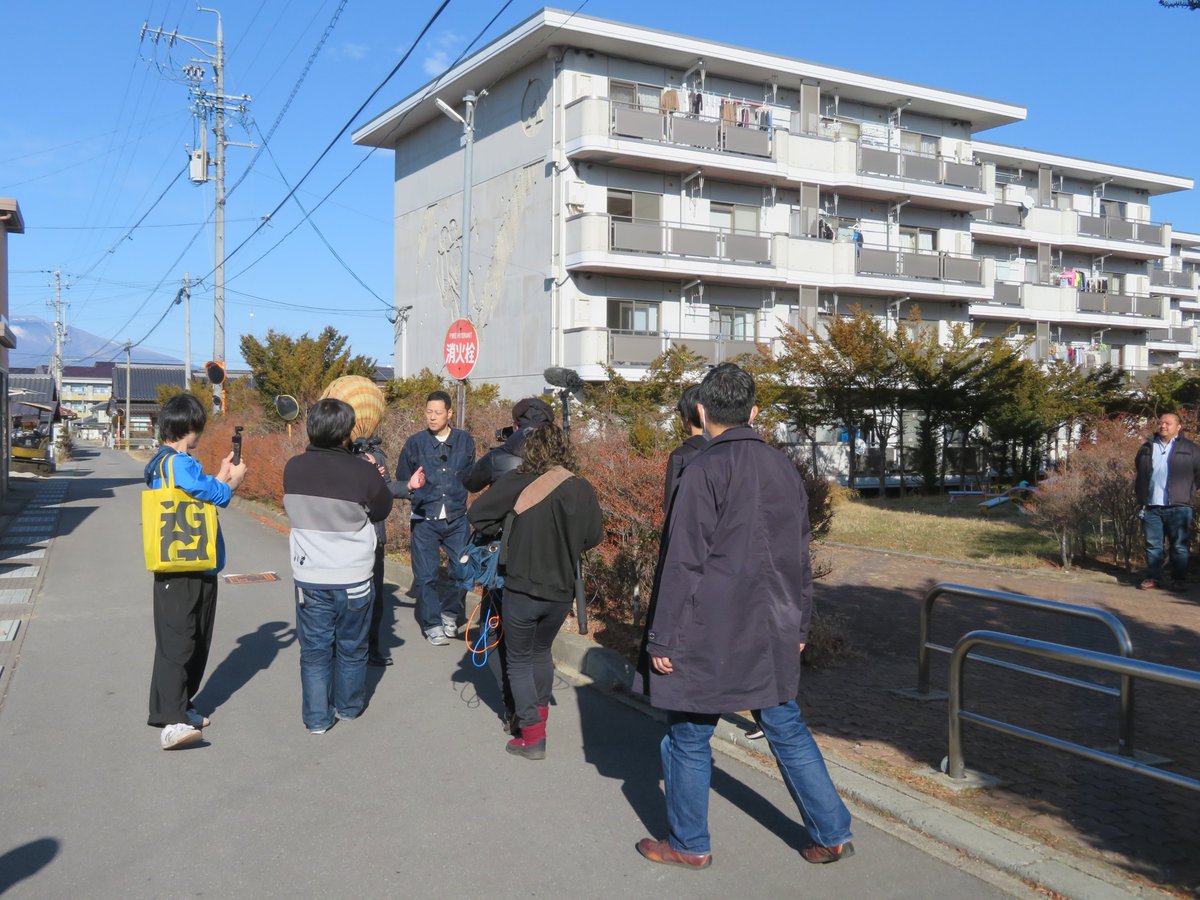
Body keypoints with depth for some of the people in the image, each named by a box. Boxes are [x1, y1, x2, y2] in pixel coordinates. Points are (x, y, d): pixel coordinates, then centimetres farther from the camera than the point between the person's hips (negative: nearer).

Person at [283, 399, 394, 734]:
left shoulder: (293, 468, -7)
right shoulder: (363, 473, -18)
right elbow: (381, 511, -2)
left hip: (309, 577, 2)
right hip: (353, 577, -2)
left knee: (314, 649, 13)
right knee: (352, 648, 17)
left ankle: (317, 717, 17)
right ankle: (349, 706, 33)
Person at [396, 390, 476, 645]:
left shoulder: (465, 441, 2)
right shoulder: (415, 443, -2)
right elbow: (402, 480, 7)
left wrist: (458, 497, 0)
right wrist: (416, 494, -8)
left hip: (457, 519, 1)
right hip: (425, 521, -1)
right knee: (426, 575, 0)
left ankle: (450, 614, 27)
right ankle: (432, 624, 14)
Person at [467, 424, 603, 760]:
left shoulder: (518, 483, -16)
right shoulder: (583, 490, -6)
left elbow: (477, 514, -15)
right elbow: (594, 537, 5)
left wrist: (504, 531, 2)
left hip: (522, 590, -4)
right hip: (561, 593, 4)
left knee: (519, 660, 13)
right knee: (541, 652, 27)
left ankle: (532, 736, 11)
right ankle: (539, 716, 37)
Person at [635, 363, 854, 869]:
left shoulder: (704, 471, -14)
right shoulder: (784, 469, 6)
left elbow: (682, 563, -15)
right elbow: (800, 559, 13)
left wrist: (663, 638, -9)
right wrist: (798, 625, 21)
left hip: (710, 637, -6)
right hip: (772, 636, 6)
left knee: (689, 736, 9)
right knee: (786, 729, 18)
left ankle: (689, 844, 22)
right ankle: (832, 833, 22)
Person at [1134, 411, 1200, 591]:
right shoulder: (1146, 448, 13)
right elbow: (1139, 473, 22)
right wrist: (1139, 497, 15)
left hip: (1178, 507, -3)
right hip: (1151, 507, 3)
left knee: (1179, 546, 2)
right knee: (1153, 545, 5)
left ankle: (1179, 580, 9)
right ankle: (1153, 577, 12)